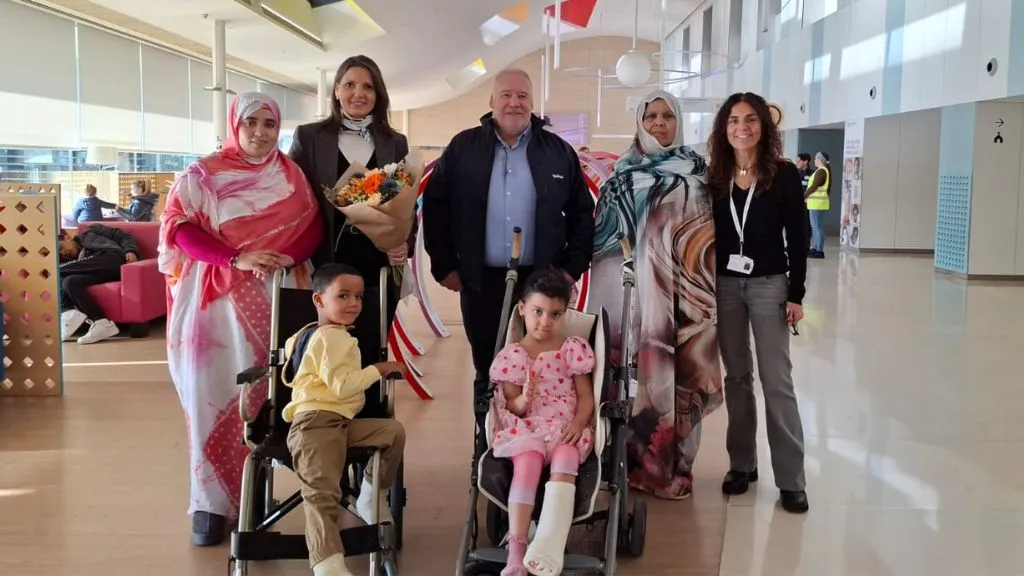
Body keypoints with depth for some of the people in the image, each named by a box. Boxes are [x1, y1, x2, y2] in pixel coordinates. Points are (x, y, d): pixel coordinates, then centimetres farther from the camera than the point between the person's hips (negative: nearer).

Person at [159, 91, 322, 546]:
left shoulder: (290, 174, 10)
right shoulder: (202, 174, 3)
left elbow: (312, 225, 5)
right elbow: (178, 228, -6)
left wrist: (287, 257, -15)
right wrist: (237, 258, -18)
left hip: (274, 295, 2)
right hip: (217, 297, -2)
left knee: (263, 391, 1)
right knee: (213, 392, -4)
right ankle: (211, 502, 5)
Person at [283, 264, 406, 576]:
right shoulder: (330, 337, -8)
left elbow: (290, 346, 46)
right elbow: (343, 385, -16)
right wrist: (380, 369, -5)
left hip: (341, 423, 10)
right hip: (316, 423, -10)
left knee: (394, 430, -3)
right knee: (323, 493, -24)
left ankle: (373, 497, 11)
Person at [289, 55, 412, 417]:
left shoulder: (395, 144, 11)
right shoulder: (309, 137, 6)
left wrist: (405, 245, -6)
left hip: (378, 270, 2)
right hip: (325, 268, -1)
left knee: (371, 358, 4)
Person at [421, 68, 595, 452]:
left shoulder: (559, 152, 5)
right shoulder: (463, 148, 3)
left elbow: (582, 214, 8)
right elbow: (435, 208, 4)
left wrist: (573, 267, 0)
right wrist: (444, 266, -1)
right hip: (481, 282, 0)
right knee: (487, 373, 10)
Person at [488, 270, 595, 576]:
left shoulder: (574, 349, 6)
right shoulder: (512, 355, 4)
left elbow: (585, 395, 4)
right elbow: (512, 406, 3)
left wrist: (579, 421, -16)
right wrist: (523, 400, -22)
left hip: (566, 428, 1)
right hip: (526, 428, 0)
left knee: (564, 465, -31)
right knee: (526, 464, -31)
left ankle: (549, 545, -43)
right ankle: (517, 550, -36)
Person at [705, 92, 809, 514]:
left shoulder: (784, 175, -3)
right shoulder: (714, 178, 4)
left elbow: (797, 238, -3)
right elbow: (707, 236, 6)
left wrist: (796, 294, -8)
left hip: (769, 286, -3)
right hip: (724, 285, 3)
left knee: (776, 381, -1)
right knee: (737, 376, 11)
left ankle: (791, 479, 4)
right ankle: (742, 464, 21)